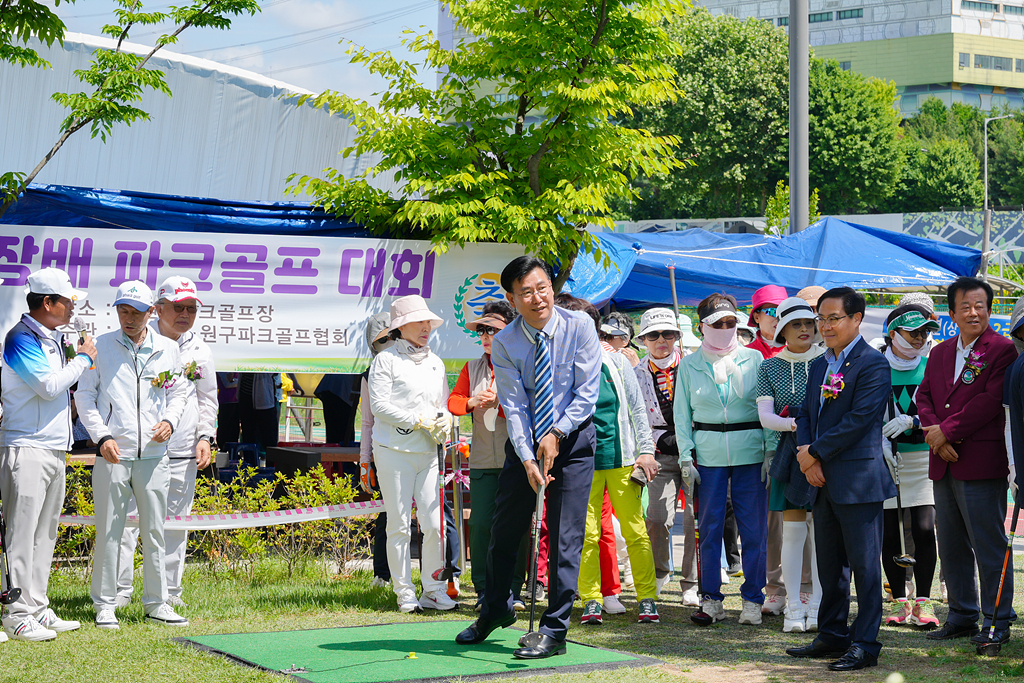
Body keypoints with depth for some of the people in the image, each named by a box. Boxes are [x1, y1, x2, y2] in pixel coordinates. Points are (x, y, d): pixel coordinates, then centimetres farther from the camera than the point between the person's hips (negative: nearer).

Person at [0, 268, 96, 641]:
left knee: (45, 531, 11)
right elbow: (49, 386, -19)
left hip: (55, 448, 9)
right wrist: (83, 359, -7)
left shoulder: (53, 339, 17)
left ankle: (38, 609, 17)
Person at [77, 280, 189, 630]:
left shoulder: (167, 350, 9)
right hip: (113, 454, -2)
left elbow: (178, 391, 18)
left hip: (154, 454, 2)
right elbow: (84, 395, 4)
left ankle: (157, 602, 17)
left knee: (155, 531, 7)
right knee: (109, 532, 0)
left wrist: (170, 421, -2)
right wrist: (102, 436, -8)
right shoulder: (100, 347, 2)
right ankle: (105, 604, 9)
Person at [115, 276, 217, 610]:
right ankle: (119, 589, 2)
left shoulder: (200, 350, 12)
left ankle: (168, 590, 16)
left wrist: (205, 437, 10)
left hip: (182, 453, 4)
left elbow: (207, 397, 21)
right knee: (126, 518, -5)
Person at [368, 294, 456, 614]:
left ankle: (432, 590, 11)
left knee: (434, 524, 1)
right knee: (399, 525, 0)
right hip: (394, 452, -5)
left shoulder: (435, 362, 17)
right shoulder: (386, 360, -2)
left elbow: (444, 404, 20)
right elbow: (379, 405, -10)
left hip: (428, 453, 5)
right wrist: (418, 421, -14)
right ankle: (404, 593, 8)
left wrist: (445, 421, -2)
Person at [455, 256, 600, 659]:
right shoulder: (505, 344, -8)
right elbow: (514, 406, -12)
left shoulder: (579, 327, -10)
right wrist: (528, 458, -23)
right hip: (525, 444, 2)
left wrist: (556, 434, -19)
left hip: (572, 440, -2)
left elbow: (588, 391, -10)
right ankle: (497, 609, 34)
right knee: (504, 532, 10)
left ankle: (555, 631, -1)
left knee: (565, 538, -7)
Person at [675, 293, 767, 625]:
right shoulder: (689, 365, 9)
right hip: (708, 454, 1)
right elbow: (681, 414, 9)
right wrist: (686, 457, 0)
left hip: (750, 451, 0)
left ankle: (753, 599, 8)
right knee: (710, 526, 2)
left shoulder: (754, 359, 7)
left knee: (753, 528, -1)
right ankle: (711, 597, 11)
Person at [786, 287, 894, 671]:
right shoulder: (820, 365, 16)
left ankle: (865, 644, 3)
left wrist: (815, 454, -13)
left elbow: (858, 419, -17)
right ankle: (833, 636, 25)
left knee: (864, 564, -2)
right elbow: (806, 414, 15)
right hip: (822, 481, 8)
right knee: (829, 566, 15)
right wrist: (805, 454, -3)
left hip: (858, 480, -8)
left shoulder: (873, 364, -10)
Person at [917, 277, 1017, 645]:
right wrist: (933, 431, -6)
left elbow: (991, 400, -15)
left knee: (989, 545, -2)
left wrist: (947, 431, -14)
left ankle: (997, 621, 6)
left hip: (982, 463, -7)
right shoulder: (939, 353, 17)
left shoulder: (1002, 349, -5)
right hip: (943, 463, 7)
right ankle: (961, 615, 24)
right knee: (950, 545, 13)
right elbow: (924, 395, 13)